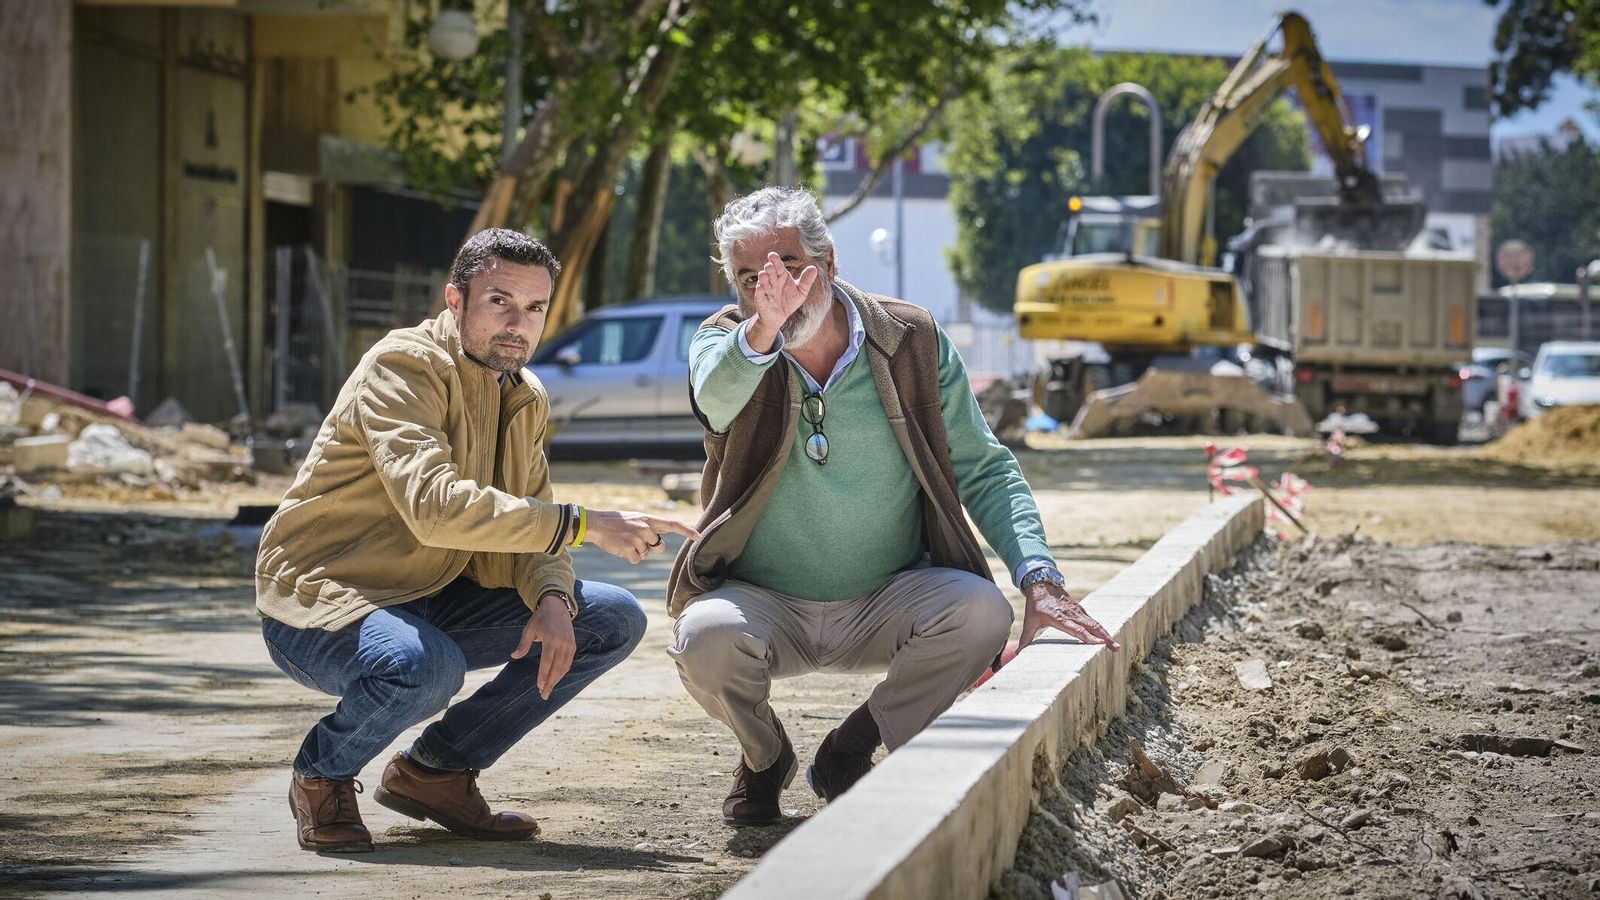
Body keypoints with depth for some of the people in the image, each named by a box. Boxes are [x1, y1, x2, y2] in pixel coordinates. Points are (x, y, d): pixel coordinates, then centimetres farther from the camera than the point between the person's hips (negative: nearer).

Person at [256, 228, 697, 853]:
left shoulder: (526, 398, 8)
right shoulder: (404, 366, -19)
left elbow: (525, 530, 7)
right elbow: (434, 504, -34)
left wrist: (551, 598, -17)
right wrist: (582, 524, -35)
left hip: (430, 598, 8)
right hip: (323, 595, -8)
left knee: (614, 621, -1)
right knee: (426, 667, -40)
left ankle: (435, 771, 6)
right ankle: (323, 775, -7)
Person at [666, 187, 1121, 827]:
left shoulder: (911, 343, -3)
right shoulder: (726, 341, -7)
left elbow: (982, 469, 0)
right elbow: (716, 396, -33)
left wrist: (1038, 575, -15)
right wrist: (763, 326, -55)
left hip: (886, 606, 1)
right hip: (763, 603, -1)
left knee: (980, 611, -28)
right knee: (706, 638, -34)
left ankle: (850, 751, -2)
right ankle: (765, 757, 3)